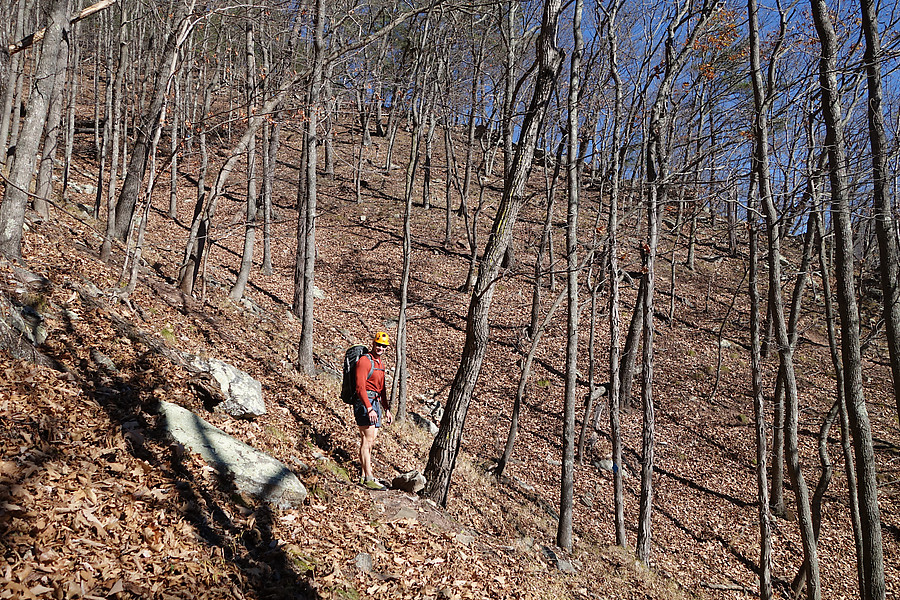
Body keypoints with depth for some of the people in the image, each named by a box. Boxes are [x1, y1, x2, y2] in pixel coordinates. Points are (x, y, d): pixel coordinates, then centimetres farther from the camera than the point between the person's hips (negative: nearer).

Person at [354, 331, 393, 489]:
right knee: (367, 440, -12)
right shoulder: (364, 360, -10)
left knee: (369, 441, 10)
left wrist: (387, 409, 21)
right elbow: (360, 387, -18)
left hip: (375, 404, 9)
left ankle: (364, 475, 15)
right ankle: (369, 478, -13)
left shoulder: (380, 363, 19)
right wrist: (369, 408, -25)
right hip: (364, 403, -9)